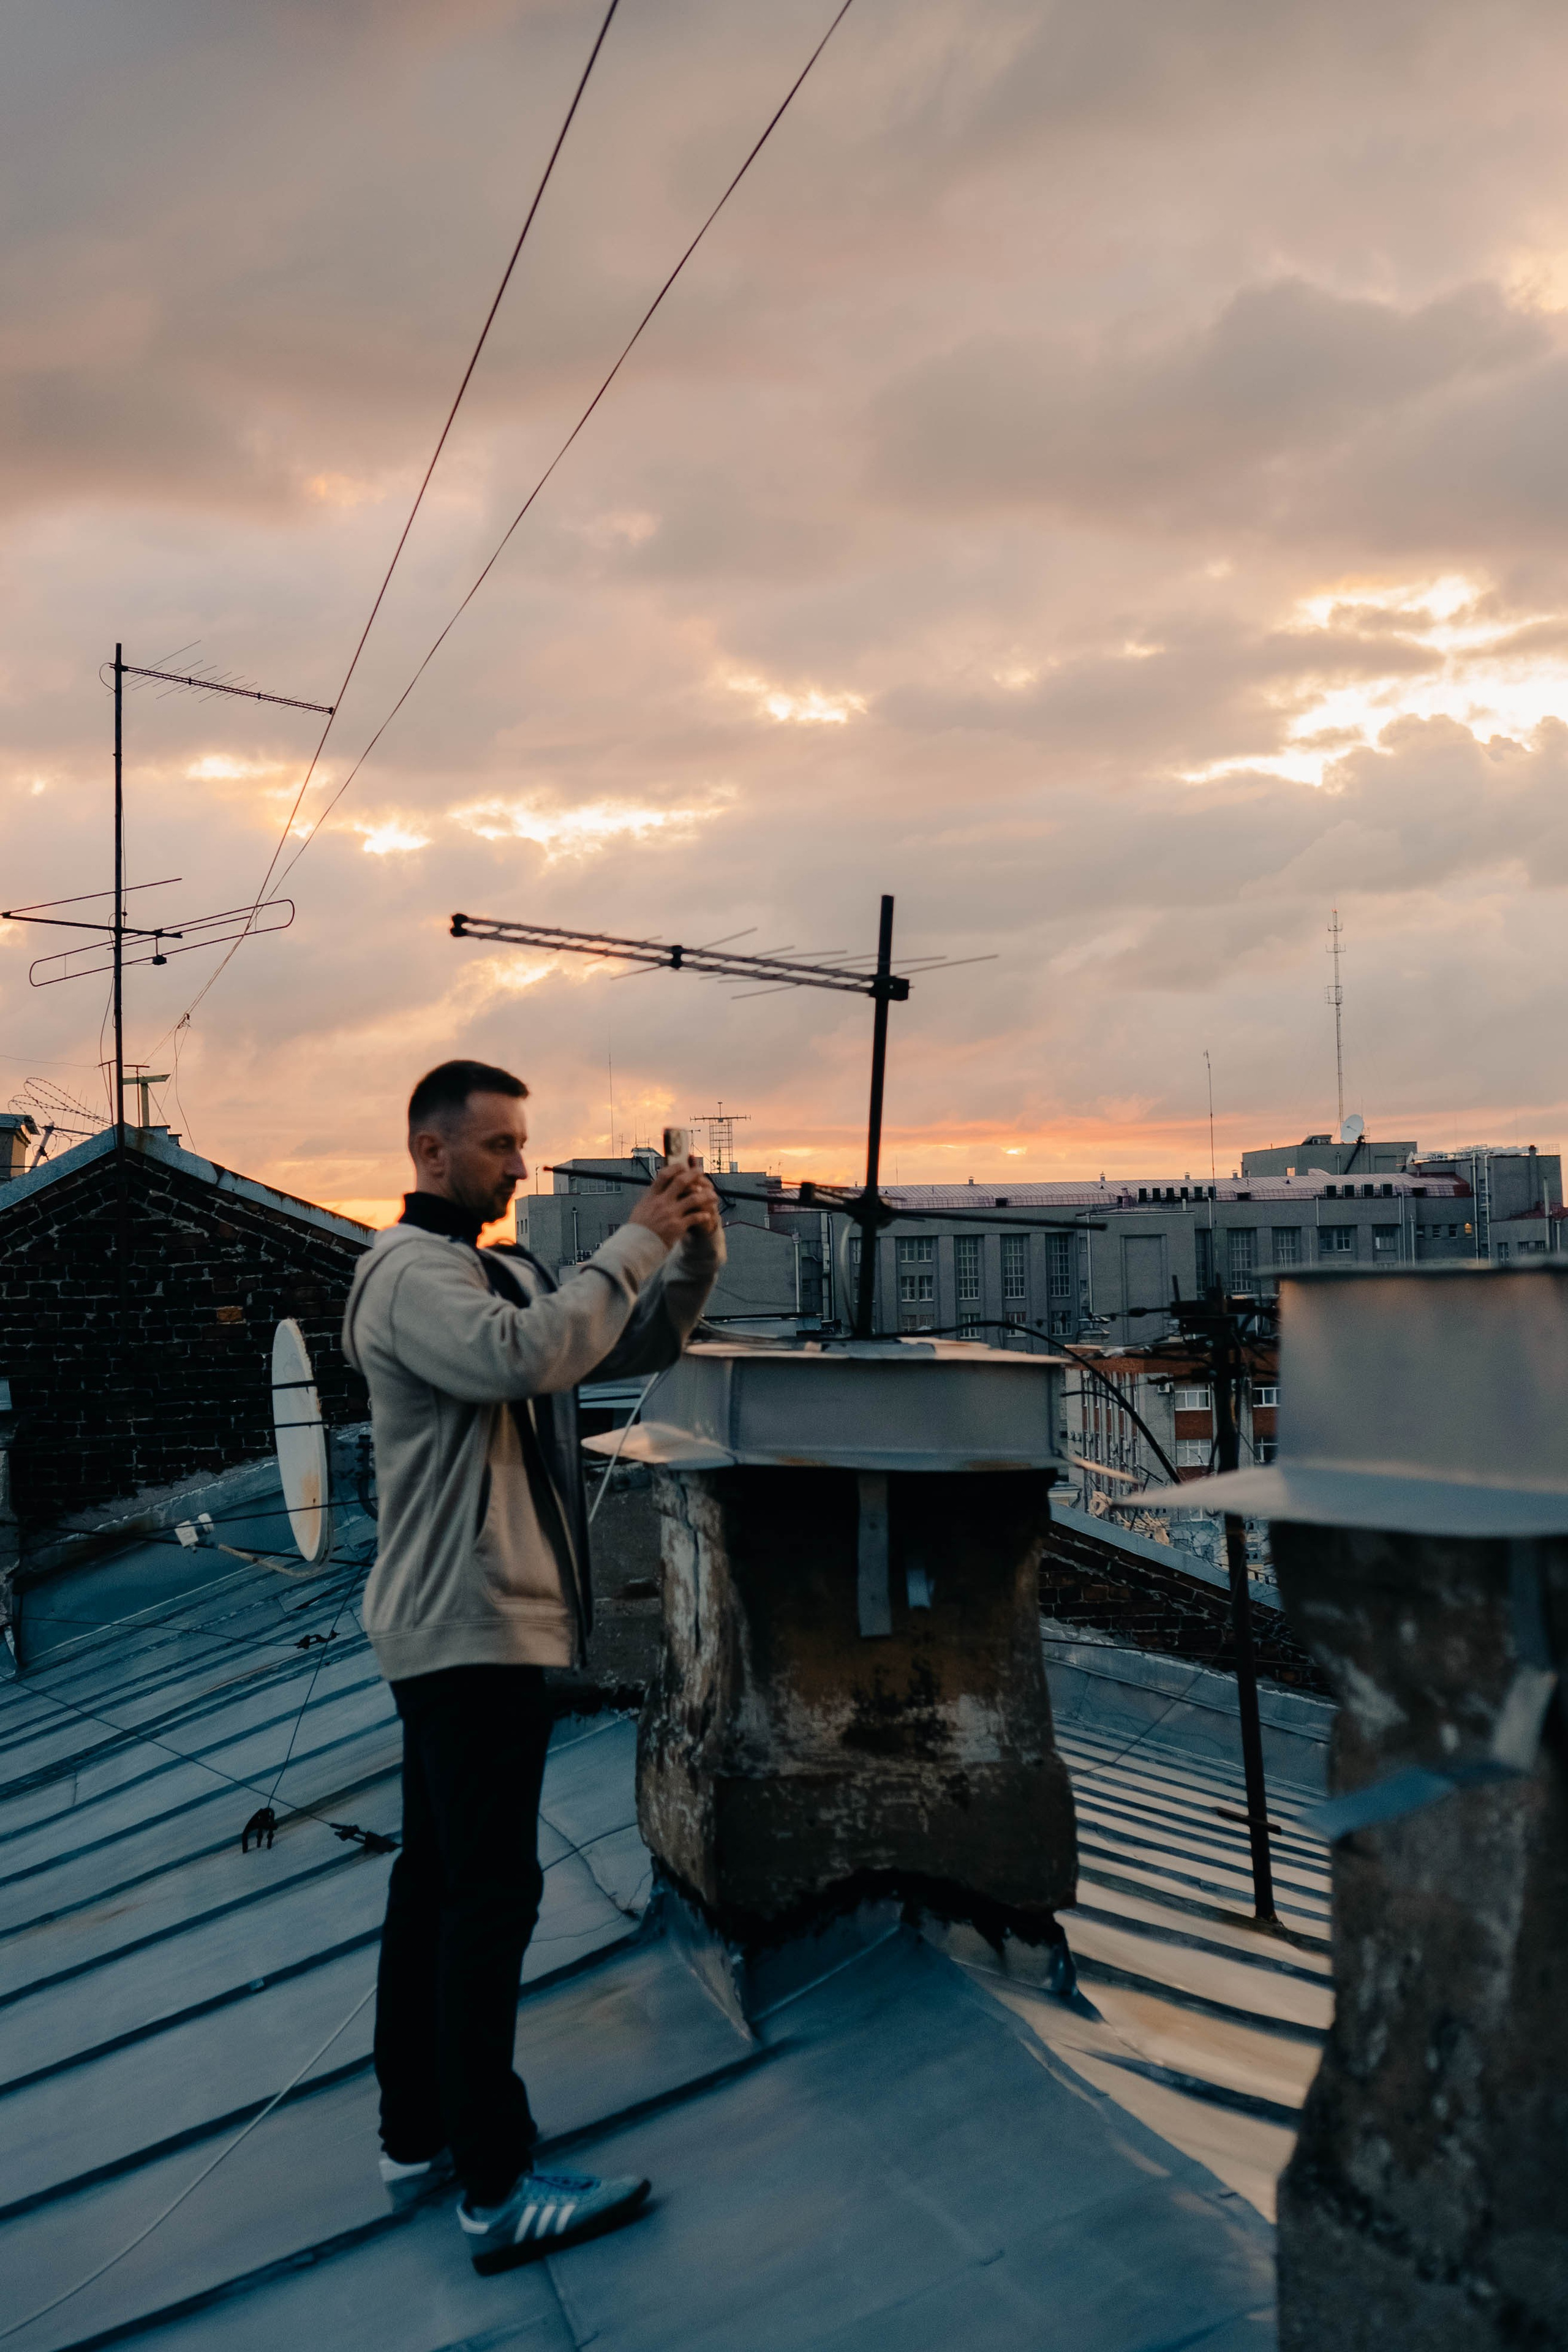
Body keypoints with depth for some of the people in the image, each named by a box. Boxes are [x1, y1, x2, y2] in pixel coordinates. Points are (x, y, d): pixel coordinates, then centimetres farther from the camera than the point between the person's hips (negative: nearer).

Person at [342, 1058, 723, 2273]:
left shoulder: (507, 1274, 15)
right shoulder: (412, 1273, -14)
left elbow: (637, 1348, 12)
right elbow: (525, 1356, -33)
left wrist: (695, 1251, -5)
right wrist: (637, 1238, -25)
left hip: (463, 1626, 10)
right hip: (472, 1626, -10)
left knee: (435, 1879, 15)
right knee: (492, 1894, -5)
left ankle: (417, 2136, 28)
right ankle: (495, 2189, 4)